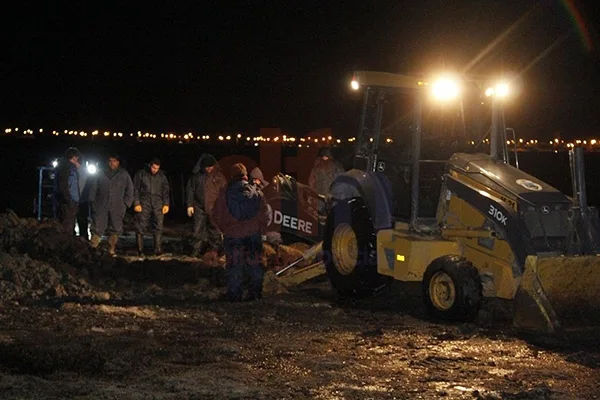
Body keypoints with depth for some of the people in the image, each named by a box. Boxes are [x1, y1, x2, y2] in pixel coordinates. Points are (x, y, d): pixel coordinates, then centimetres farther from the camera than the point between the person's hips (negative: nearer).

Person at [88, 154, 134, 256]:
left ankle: (111, 250, 13)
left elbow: (129, 190, 8)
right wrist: (92, 201, 3)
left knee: (115, 229, 4)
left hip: (117, 208, 0)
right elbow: (93, 188, 13)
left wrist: (126, 203, 0)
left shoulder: (124, 174, 8)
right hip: (101, 207, 0)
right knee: (97, 228, -5)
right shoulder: (102, 174, 11)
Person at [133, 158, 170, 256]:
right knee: (140, 227, -3)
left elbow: (166, 191, 14)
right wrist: (136, 203, -7)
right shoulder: (140, 174, 3)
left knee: (158, 227, -6)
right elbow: (135, 189, 1)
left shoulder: (162, 176, 11)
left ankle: (158, 249, -4)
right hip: (144, 204, -2)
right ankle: (140, 250, 3)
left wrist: (166, 204, 5)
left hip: (158, 205, 2)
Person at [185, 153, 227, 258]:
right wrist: (189, 205, 2)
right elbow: (190, 189, 6)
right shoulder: (197, 175, 2)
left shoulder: (219, 176, 0)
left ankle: (214, 249, 11)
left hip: (214, 208, -1)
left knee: (214, 230, 2)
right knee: (198, 230, 2)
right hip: (200, 207, 1)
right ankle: (196, 250, 11)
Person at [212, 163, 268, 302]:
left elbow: (217, 217, -2)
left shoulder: (224, 194, -7)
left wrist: (225, 229, 13)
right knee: (255, 266, 12)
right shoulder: (256, 192, -4)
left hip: (232, 236, -1)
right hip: (253, 235, 1)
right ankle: (255, 293, 14)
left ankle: (234, 295, 11)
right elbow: (263, 217, -2)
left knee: (234, 267, 9)